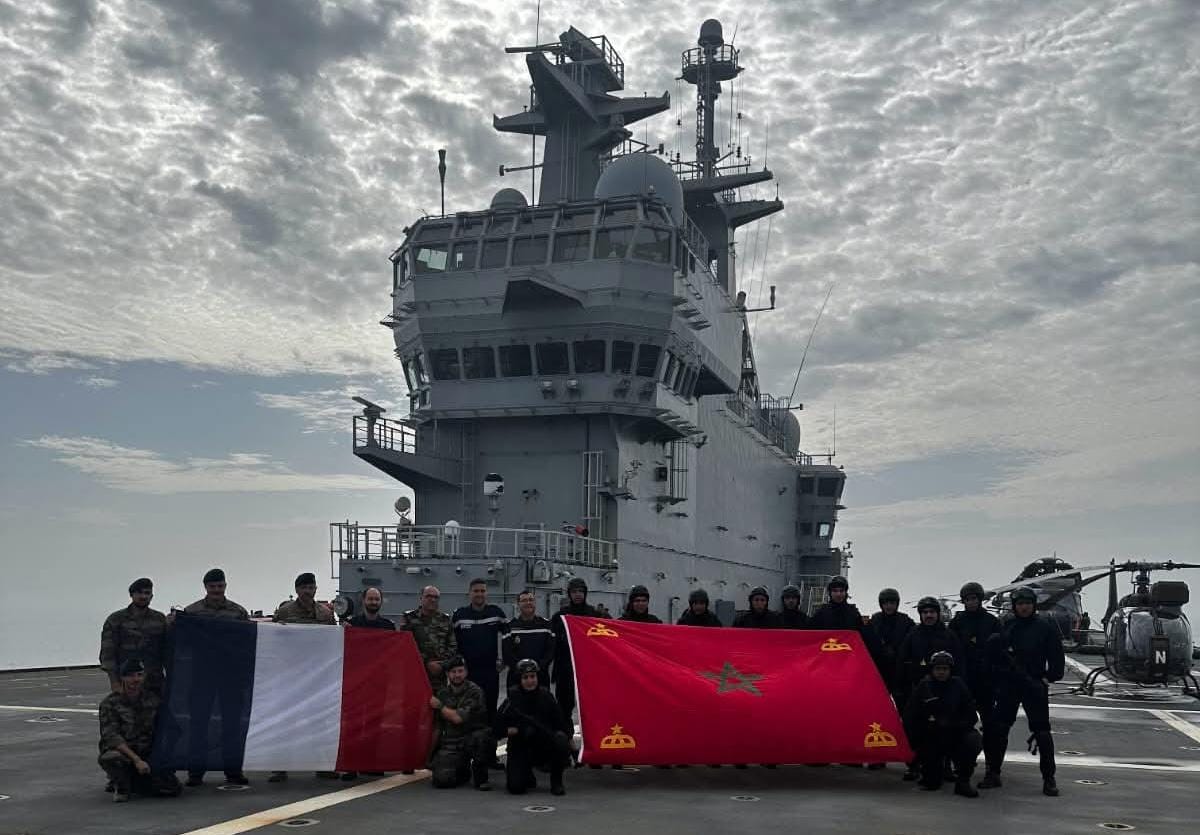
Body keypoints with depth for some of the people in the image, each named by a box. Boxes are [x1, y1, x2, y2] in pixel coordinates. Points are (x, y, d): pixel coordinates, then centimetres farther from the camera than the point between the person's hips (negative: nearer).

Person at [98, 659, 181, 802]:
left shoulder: (152, 699, 7)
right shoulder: (110, 703, -6)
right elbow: (112, 738, -16)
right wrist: (136, 760, -26)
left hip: (147, 756, 4)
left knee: (173, 789, -16)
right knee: (110, 758, -41)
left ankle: (132, 781, 12)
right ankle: (121, 786, -6)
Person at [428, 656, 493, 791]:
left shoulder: (474, 691, -6)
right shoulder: (442, 693, 10)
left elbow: (458, 718, -16)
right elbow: (438, 727, 15)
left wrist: (440, 706, -2)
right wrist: (432, 753, 14)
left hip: (471, 739, -3)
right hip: (450, 743, 3)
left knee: (481, 736, -39)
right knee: (442, 779, -21)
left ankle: (480, 777, -13)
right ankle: (463, 771, 16)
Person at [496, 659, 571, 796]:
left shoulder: (546, 697, -2)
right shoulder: (512, 700, -5)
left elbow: (562, 724, -3)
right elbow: (498, 729, -4)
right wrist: (515, 730, -22)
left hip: (545, 747, 1)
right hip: (520, 750, -1)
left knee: (562, 742, -31)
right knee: (516, 787, -20)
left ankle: (556, 781, -7)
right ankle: (528, 777, 20)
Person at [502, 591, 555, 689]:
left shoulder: (546, 624, 7)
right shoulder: (510, 626, 2)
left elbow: (551, 649, 2)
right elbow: (506, 652, -4)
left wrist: (539, 666, -12)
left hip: (541, 677, 1)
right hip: (516, 677, -1)